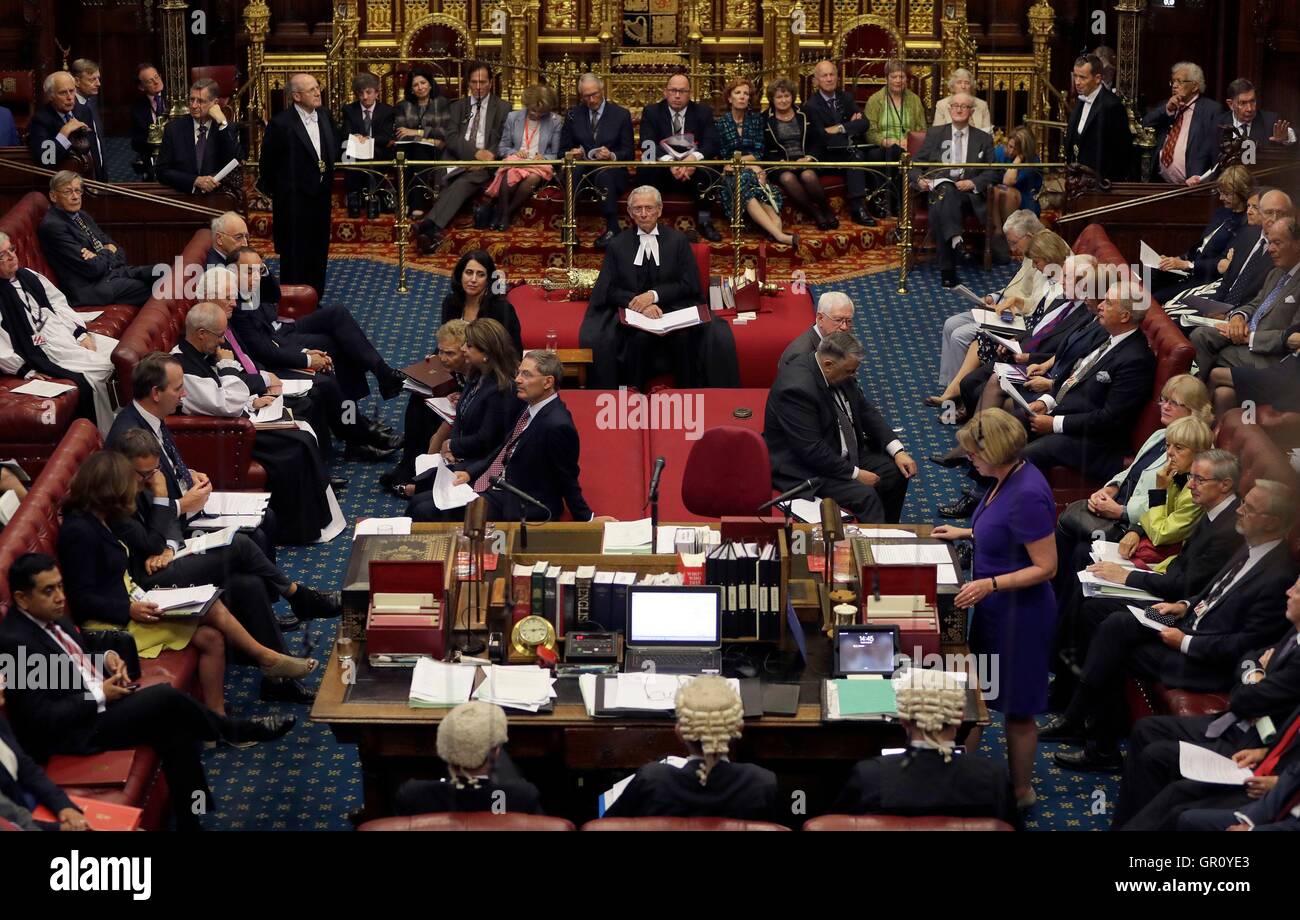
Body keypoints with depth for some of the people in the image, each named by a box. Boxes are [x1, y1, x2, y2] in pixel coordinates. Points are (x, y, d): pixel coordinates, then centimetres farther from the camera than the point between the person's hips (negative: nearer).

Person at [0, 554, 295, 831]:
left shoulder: (49, 615, 4)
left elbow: (81, 639, 26)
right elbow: (42, 718, -23)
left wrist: (108, 654, 3)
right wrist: (100, 696, -18)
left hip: (99, 694, 9)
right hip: (75, 730, -9)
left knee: (174, 729, -13)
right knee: (166, 697, -19)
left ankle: (190, 820, -5)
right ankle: (238, 732, 5)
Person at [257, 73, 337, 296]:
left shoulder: (324, 115, 2)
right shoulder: (281, 124, -18)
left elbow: (333, 145, 20)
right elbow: (267, 162, -6)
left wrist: (329, 167, 11)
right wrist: (271, 191, 3)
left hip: (320, 196, 7)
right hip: (294, 201, -7)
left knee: (318, 254, 14)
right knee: (294, 255, 1)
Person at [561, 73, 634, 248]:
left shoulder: (621, 114, 6)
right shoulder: (573, 115, 13)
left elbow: (629, 153, 3)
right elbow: (564, 149, 15)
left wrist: (612, 155, -19)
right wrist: (572, 153, -11)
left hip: (611, 169, -2)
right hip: (582, 167, 2)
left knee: (604, 175, -39)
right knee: (571, 172, -35)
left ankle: (612, 229, -35)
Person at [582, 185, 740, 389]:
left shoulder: (677, 241, 9)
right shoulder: (617, 245, 10)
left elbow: (690, 285, 3)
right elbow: (609, 290, 3)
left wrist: (654, 295, -13)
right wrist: (641, 305, -15)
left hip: (674, 309, 0)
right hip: (631, 314, 0)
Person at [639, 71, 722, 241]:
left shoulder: (704, 112, 4)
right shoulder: (651, 112, 2)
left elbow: (712, 144, -9)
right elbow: (647, 144, -12)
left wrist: (694, 157, -32)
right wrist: (668, 161, -32)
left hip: (693, 171, 1)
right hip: (662, 173, -1)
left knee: (708, 168, -31)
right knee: (648, 169, -33)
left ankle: (704, 222, -23)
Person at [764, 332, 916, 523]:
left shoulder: (838, 373, -2)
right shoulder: (797, 387, -29)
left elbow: (866, 411, 10)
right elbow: (812, 451, -28)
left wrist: (897, 451, 0)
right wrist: (855, 474, -21)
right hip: (804, 469, -10)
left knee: (897, 473, 6)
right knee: (865, 495, -26)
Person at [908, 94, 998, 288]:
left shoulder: (983, 139, 20)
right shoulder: (935, 134, 20)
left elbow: (991, 172, 14)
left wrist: (973, 183, -6)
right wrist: (919, 180, -6)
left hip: (969, 192, -1)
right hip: (939, 187, 1)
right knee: (945, 191, -41)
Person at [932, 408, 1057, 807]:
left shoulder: (1027, 495, -29)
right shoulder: (1007, 478, -1)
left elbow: (1045, 566, -26)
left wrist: (990, 584, -31)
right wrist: (966, 533, 13)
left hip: (1019, 616, -9)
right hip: (994, 609, 9)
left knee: (1016, 709, 10)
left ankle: (1019, 792, 28)